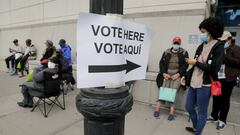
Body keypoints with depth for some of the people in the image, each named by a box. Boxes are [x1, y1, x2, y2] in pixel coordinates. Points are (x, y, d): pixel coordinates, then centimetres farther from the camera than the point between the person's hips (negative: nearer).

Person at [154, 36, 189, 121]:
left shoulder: (184, 53, 7)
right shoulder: (166, 52, 12)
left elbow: (185, 65, -1)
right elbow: (161, 63, 7)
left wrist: (178, 74, -13)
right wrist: (164, 73, -7)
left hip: (177, 75, -2)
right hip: (167, 74, 2)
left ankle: (171, 112, -14)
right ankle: (157, 109, -8)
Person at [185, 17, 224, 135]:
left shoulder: (219, 47, -9)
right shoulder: (201, 46, 10)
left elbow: (214, 69, -17)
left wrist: (196, 62, -13)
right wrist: (186, 76, 8)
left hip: (204, 85, -7)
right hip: (193, 83, 7)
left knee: (202, 112, 8)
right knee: (189, 107, 19)